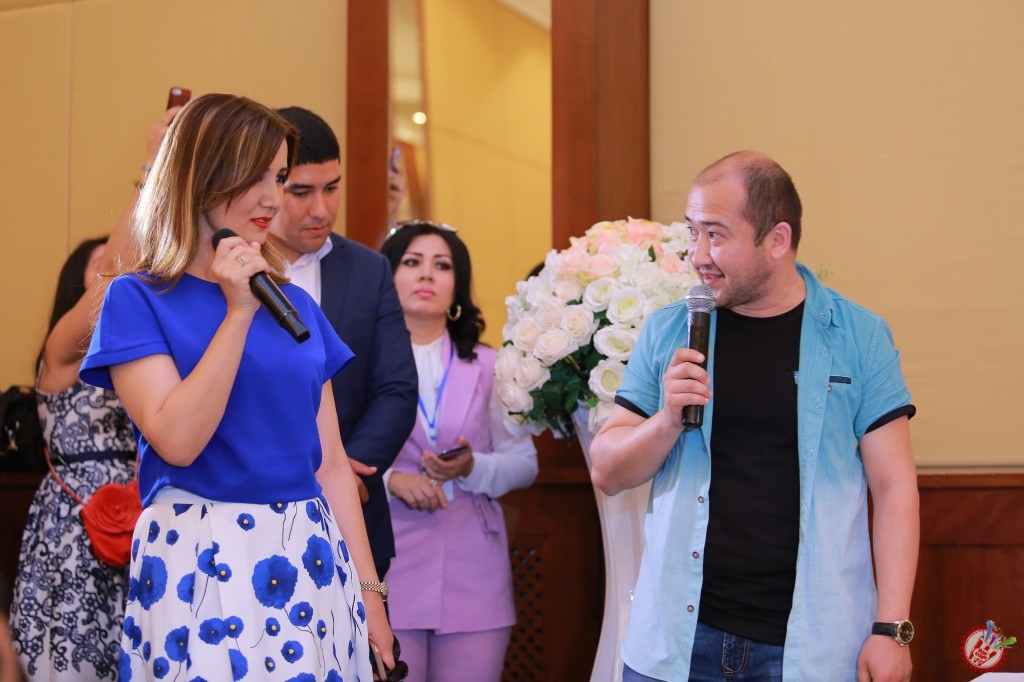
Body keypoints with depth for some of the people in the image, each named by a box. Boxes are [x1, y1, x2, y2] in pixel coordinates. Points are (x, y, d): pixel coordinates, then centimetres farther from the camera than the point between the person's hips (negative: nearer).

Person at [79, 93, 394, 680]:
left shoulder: (296, 304, 10)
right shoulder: (139, 300, -4)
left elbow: (330, 461, 10)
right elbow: (177, 440, -17)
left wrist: (369, 592, 7)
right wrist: (239, 314, -17)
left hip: (313, 562, 5)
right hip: (199, 566, -4)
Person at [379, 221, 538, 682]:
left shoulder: (488, 367, 12)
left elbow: (525, 463, 7)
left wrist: (473, 468, -12)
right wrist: (389, 479, -17)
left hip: (474, 575, 2)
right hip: (387, 571, -2)